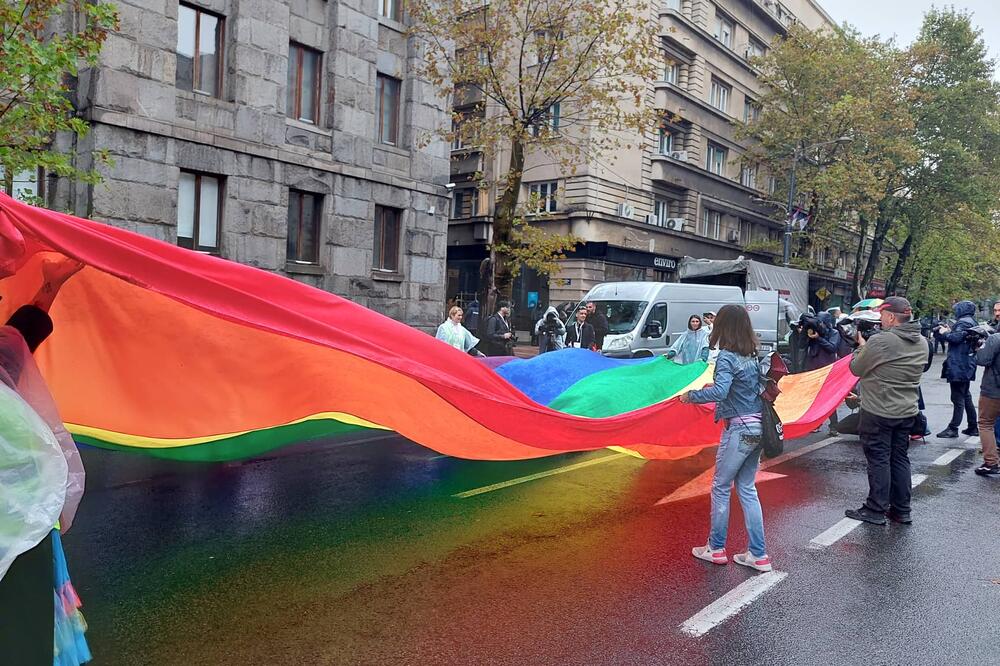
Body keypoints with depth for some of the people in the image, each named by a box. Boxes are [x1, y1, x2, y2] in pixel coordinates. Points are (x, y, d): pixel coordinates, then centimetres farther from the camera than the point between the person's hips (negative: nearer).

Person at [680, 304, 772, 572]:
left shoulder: (726, 356, -15)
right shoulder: (753, 356, 8)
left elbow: (720, 392, -29)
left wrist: (691, 395, -15)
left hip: (738, 429, -7)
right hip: (758, 427, 7)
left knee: (721, 487, 8)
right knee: (747, 488, 14)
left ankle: (716, 548, 19)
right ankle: (758, 554, 16)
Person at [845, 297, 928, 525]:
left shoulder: (879, 341, -21)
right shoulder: (922, 343, 4)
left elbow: (856, 369, -9)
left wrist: (861, 347, 8)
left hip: (878, 412, -7)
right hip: (907, 412, 7)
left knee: (878, 460, 2)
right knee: (900, 458, 15)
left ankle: (876, 511, 9)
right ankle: (901, 511, 22)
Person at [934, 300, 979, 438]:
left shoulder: (963, 322, -13)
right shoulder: (971, 322, 18)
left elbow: (956, 338, -24)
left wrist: (944, 333, -8)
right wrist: (949, 331, 11)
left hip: (959, 366, -10)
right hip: (966, 366, 10)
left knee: (958, 398, -7)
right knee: (966, 397, 17)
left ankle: (953, 428, -4)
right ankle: (973, 427, 22)